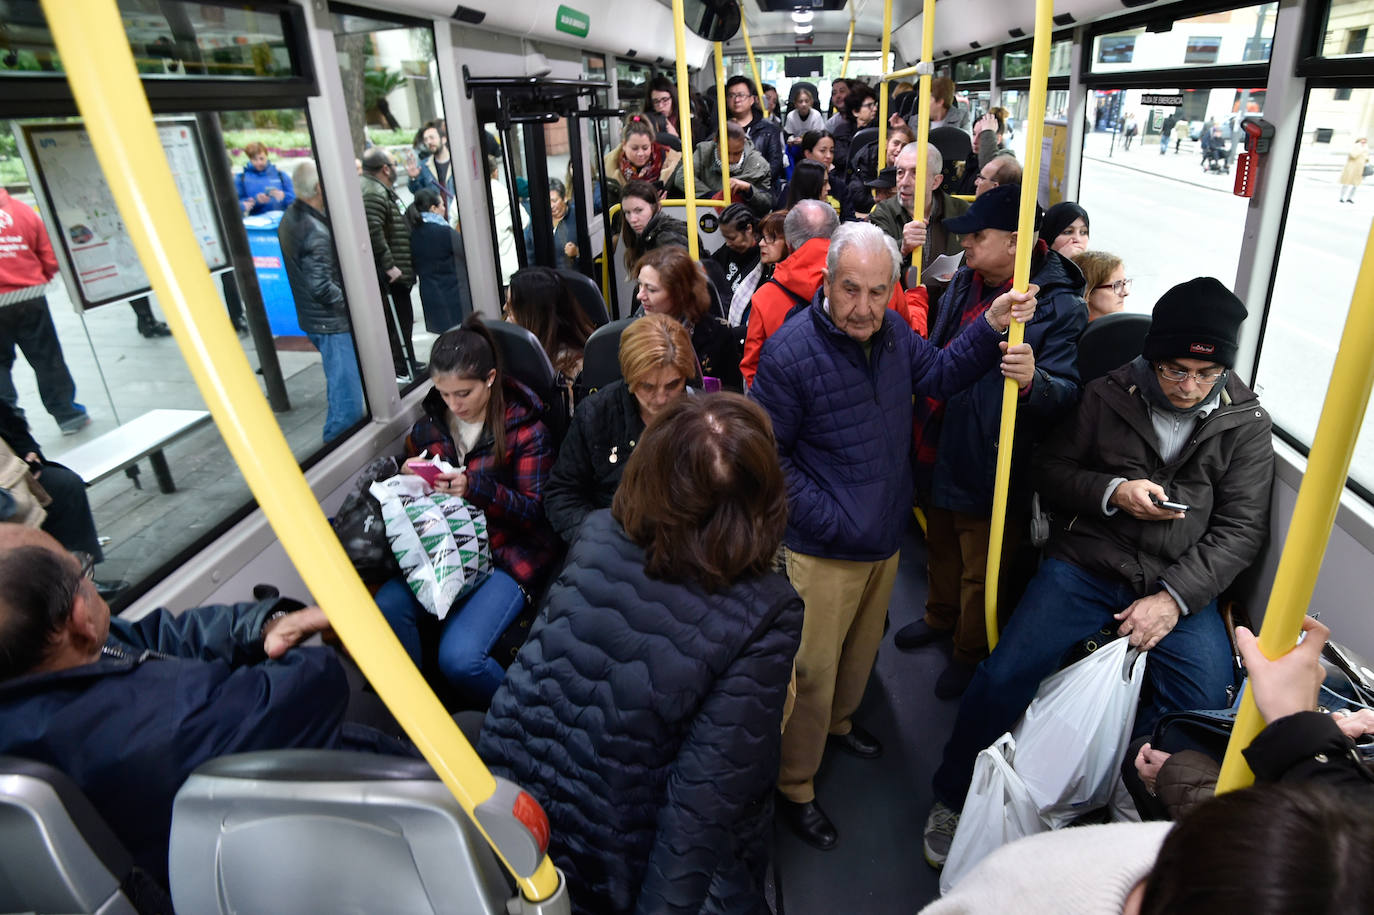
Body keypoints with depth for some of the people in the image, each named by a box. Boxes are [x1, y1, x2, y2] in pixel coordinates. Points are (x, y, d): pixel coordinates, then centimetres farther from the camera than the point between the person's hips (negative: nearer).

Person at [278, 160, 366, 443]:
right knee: (346, 389, -1)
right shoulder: (315, 231, -24)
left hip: (311, 318, 11)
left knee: (340, 384, 24)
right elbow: (321, 286, -27)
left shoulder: (290, 217, 8)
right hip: (332, 323, -11)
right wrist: (351, 303, -14)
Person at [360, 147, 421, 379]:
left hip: (396, 273, 11)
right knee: (397, 321, -5)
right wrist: (389, 266, -25)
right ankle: (402, 368, 2)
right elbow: (373, 232, -27)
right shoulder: (373, 193, -17)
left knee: (403, 319, 18)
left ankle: (408, 363, 28)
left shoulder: (382, 190, 19)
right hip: (389, 276, -11)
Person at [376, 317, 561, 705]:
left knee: (459, 656, -26)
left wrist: (475, 488, -24)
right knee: (386, 607, -27)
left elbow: (534, 510, -8)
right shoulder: (429, 426, 9)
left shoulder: (524, 427, -5)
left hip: (508, 556, -5)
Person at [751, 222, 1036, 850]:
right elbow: (766, 455, -18)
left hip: (886, 538, 7)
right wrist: (828, 520, -21)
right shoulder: (791, 353, -23)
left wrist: (991, 326, 1)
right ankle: (795, 787, 26)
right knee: (812, 672, 5)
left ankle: (838, 722, 55)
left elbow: (939, 375, 15)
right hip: (823, 553, -7)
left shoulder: (892, 332, -1)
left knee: (862, 647, 27)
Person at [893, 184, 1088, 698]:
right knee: (941, 550, 28)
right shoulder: (964, 283, 3)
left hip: (991, 470, -7)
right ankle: (941, 618, 53)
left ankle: (971, 652, 36)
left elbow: (1067, 393, -27)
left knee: (980, 575, 12)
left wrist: (1031, 380, -48)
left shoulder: (1059, 308, -19)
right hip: (939, 454, 7)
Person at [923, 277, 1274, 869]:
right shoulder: (1109, 396, 1)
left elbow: (1242, 528, 0)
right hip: (1085, 565, -1)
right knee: (1003, 678, -15)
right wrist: (1112, 491, -14)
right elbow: (1049, 470, 5)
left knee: (1209, 704, -21)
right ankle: (952, 798, 8)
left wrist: (1174, 597, -12)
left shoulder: (1245, 424, 3)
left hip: (1179, 583, 2)